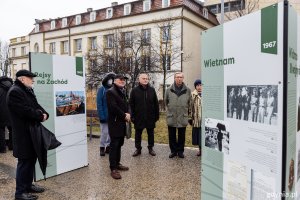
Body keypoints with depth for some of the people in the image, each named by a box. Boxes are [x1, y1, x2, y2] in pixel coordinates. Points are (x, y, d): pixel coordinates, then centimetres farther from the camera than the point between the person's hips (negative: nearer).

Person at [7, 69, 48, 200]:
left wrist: (44, 114, -5)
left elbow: (36, 105, 15)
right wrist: (41, 116, -12)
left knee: (31, 159, 17)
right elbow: (26, 111, -25)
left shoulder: (28, 90, 15)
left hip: (32, 131, 10)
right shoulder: (15, 92, -17)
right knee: (24, 161, -2)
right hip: (23, 134, -10)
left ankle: (28, 185, 31)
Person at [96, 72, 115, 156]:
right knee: (104, 132, 3)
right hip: (105, 116, -4)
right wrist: (101, 115, -16)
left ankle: (108, 146, 24)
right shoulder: (102, 89, -6)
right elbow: (99, 103, -9)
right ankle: (102, 147, 19)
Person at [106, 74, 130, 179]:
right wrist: (124, 115, -13)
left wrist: (128, 114, -2)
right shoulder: (110, 92, -11)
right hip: (114, 123, -8)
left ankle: (117, 163, 26)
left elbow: (126, 104, 18)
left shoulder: (123, 92, 16)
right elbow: (113, 107, -20)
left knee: (119, 144, 14)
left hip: (122, 122, 8)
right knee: (114, 145, -4)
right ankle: (113, 169, 2)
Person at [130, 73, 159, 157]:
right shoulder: (134, 90, -2)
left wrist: (157, 115, 2)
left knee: (151, 133, 12)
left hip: (150, 117, 1)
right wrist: (132, 116, -6)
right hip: (138, 117, -1)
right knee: (138, 134, 9)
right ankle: (138, 148, 24)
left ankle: (150, 148, 27)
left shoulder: (152, 90, 3)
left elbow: (156, 104, 5)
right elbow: (131, 104, -2)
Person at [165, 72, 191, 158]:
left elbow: (189, 103, 9)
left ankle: (180, 151, 24)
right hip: (171, 117, 0)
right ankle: (173, 150, 23)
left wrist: (184, 110, 9)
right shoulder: (169, 90, 0)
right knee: (172, 136, 9)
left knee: (182, 136, 10)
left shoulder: (187, 90, -1)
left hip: (183, 117, 0)